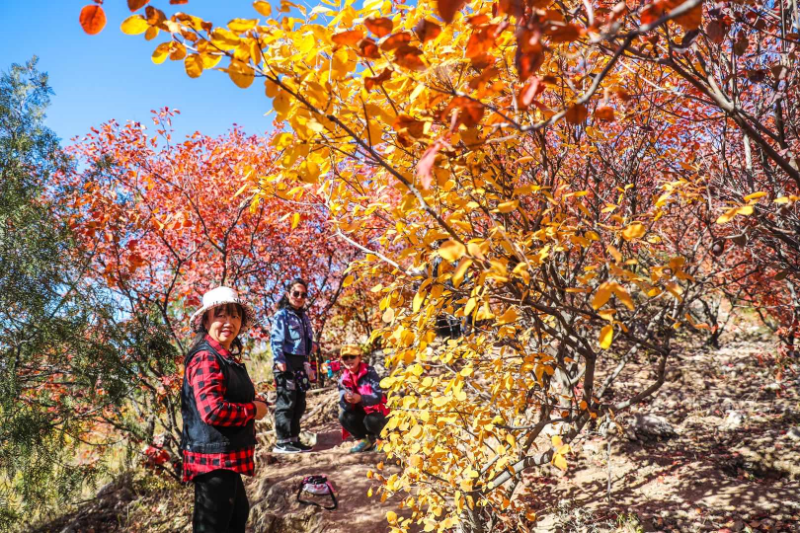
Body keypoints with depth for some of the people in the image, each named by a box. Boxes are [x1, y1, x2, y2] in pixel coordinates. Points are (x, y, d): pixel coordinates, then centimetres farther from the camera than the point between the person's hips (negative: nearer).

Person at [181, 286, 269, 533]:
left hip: (226, 457, 11)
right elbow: (214, 411, -29)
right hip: (214, 458, -11)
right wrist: (254, 410, -14)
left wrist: (256, 402, 3)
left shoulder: (227, 357, 13)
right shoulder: (206, 358, -19)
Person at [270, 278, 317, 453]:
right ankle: (282, 442, -4)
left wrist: (312, 345, 7)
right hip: (287, 364, -8)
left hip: (301, 364, 8)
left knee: (299, 403, 11)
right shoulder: (282, 315, -5)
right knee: (286, 402, -9)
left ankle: (293, 439, 19)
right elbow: (276, 339, -14)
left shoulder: (304, 317, 19)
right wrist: (279, 360, -24)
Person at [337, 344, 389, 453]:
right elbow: (343, 405, -12)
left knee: (370, 420, -35)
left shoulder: (369, 372, -16)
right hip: (360, 413, 4)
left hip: (376, 412, -4)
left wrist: (360, 398, -44)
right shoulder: (343, 379, -4)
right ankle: (363, 440, 1)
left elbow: (378, 396, -25)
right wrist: (346, 399, -37)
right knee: (343, 416, -24)